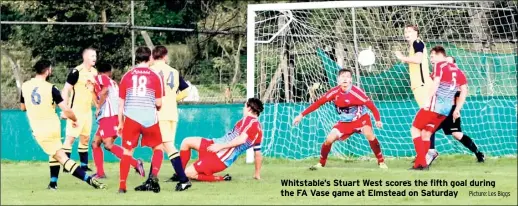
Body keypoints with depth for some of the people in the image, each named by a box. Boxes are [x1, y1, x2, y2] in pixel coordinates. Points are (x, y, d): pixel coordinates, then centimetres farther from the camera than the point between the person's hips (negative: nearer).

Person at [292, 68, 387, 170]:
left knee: (369, 134, -29)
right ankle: (321, 163, 13)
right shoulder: (335, 92, -15)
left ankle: (381, 162, -15)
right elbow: (318, 103, -10)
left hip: (361, 118, -3)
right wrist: (302, 115, -11)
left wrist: (378, 120, -26)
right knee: (329, 139, -10)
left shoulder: (356, 91, -24)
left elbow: (371, 105, -20)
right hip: (345, 122, 3)